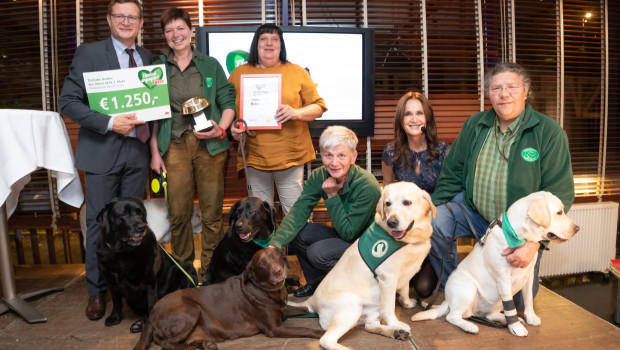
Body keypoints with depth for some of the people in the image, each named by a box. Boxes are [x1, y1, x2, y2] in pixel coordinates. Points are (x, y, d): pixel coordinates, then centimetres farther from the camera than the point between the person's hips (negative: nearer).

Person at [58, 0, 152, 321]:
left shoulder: (148, 58, 11)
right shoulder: (88, 53, -1)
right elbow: (68, 102, -6)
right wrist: (110, 123, -18)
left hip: (137, 150, 4)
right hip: (101, 150, -3)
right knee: (100, 223, 5)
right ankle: (96, 291, 21)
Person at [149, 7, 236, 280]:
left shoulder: (210, 65, 11)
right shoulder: (157, 68, 11)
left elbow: (229, 102, 8)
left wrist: (220, 129, -11)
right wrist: (155, 152, 3)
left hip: (209, 145, 0)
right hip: (174, 146, 1)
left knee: (212, 212, 1)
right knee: (178, 213, 0)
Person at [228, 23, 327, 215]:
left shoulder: (297, 72, 7)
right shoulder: (239, 73, 11)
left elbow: (318, 107, 6)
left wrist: (296, 113, -13)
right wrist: (232, 127, -5)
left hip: (291, 155, -1)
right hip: (254, 156, 2)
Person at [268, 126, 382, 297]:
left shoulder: (368, 186, -27)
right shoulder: (318, 177, -10)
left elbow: (348, 232, -23)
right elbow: (298, 213, -20)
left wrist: (332, 196, -27)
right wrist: (274, 244, -34)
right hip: (342, 237, 6)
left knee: (318, 252, -28)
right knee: (297, 232, -13)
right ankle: (316, 283, 10)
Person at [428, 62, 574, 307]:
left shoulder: (549, 132, -11)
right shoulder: (474, 125, 0)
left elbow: (560, 193, -15)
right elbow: (452, 173, 7)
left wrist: (535, 241, -24)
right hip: (474, 211, 3)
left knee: (520, 299, -1)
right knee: (431, 224, -24)